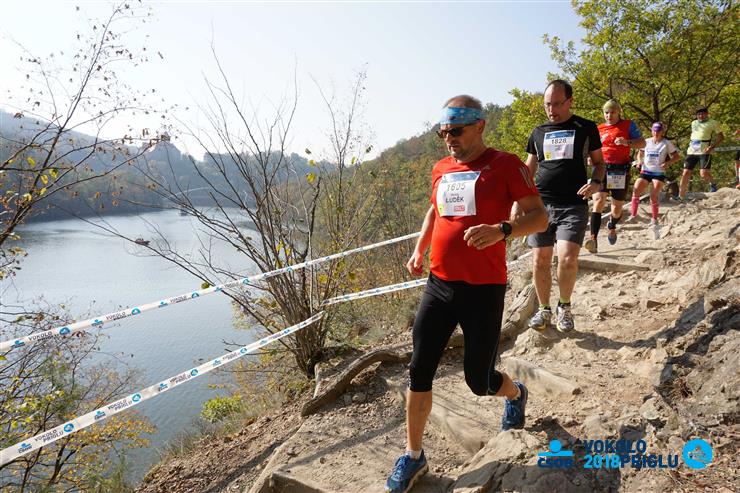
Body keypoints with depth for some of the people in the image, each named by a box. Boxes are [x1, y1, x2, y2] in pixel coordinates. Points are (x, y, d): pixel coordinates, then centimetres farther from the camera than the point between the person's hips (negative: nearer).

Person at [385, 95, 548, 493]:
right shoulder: (441, 169, 12)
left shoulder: (505, 165, -5)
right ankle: (413, 456, 22)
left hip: (483, 289, -5)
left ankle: (515, 393, 43)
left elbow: (539, 217, -7)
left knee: (478, 380, 6)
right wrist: (419, 250, 15)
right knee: (419, 373, 3)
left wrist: (501, 229, -26)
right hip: (438, 285, 5)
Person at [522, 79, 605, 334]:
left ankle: (564, 307, 9)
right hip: (540, 204, 3)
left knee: (567, 258, -16)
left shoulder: (586, 128, 8)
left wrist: (596, 182, -7)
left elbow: (599, 162, 14)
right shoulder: (538, 132, 14)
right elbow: (528, 170, 18)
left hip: (573, 205, -2)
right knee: (540, 260, 0)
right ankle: (544, 310, 18)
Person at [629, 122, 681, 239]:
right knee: (636, 190, -21)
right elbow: (640, 154, 22)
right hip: (646, 171, 2)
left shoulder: (666, 143, 1)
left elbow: (677, 156, 5)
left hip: (659, 173, -2)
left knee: (654, 195, -13)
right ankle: (633, 215, -14)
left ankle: (654, 220, 4)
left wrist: (668, 163, -14)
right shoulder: (647, 142, 8)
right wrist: (639, 161, 0)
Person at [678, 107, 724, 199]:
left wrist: (712, 147, -13)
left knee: (704, 173, -16)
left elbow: (721, 137, 1)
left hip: (705, 151, -4)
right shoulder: (694, 123, 19)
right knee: (686, 173, -3)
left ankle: (713, 184, 16)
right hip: (691, 151, 5)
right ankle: (681, 196, 0)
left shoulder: (713, 123, 4)